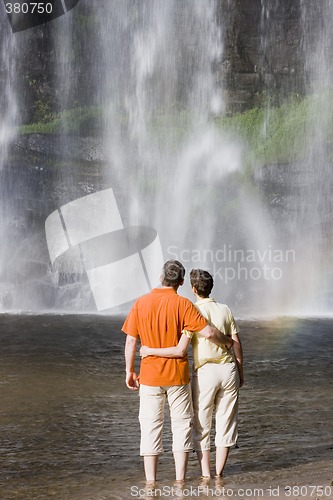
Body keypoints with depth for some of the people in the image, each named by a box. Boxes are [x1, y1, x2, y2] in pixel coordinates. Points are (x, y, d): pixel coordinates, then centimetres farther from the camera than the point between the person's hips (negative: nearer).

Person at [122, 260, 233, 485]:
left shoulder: (141, 303, -3)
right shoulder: (183, 304, -10)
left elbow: (131, 341, -1)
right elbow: (208, 332, -15)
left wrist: (130, 371, 10)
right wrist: (228, 342, 4)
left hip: (150, 375, 2)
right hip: (178, 375, -2)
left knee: (151, 426, 8)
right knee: (182, 424, 10)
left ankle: (150, 481, 10)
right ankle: (180, 479, 11)